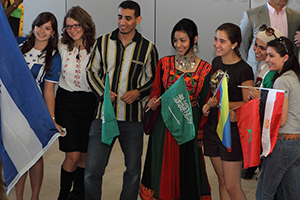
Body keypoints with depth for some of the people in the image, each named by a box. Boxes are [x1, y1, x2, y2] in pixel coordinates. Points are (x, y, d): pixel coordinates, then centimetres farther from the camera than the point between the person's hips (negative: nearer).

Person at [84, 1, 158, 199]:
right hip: (104, 115, 0)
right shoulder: (103, 42, 4)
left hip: (133, 118, 0)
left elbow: (154, 79, 10)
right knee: (92, 170, -2)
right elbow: (92, 71, 12)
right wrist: (102, 92, -5)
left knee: (133, 170, 10)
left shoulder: (148, 48, 2)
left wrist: (138, 93, -8)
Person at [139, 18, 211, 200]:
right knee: (162, 170, 9)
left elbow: (205, 104, 0)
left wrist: (201, 134, -1)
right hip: (164, 125, 2)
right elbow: (156, 90, 11)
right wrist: (153, 101, -12)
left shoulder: (205, 69, -3)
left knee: (187, 170, 5)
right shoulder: (164, 63, 3)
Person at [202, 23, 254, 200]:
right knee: (222, 180, 15)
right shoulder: (216, 62, 8)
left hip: (232, 130, -7)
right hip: (212, 126, 7)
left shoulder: (244, 70, -15)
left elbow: (248, 104, -13)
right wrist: (208, 104, 2)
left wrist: (221, 104, -24)